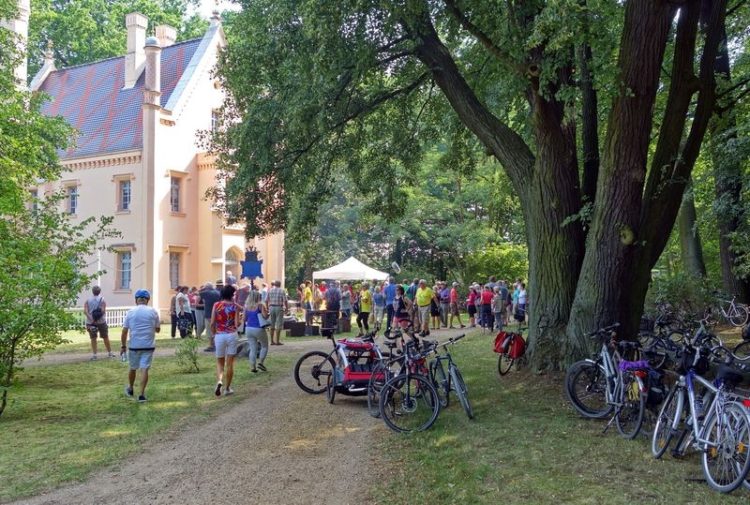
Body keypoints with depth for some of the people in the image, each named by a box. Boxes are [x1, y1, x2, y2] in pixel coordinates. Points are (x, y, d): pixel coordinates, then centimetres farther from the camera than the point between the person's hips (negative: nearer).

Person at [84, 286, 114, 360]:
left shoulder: (87, 301, 6)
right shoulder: (102, 300, 1)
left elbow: (85, 311, -8)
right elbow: (103, 311, -14)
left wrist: (91, 319, -16)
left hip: (91, 322, 1)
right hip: (101, 322, -1)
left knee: (93, 338, 7)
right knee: (105, 338, 10)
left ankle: (94, 354, 4)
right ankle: (110, 352, 20)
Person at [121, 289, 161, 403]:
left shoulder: (130, 312, 0)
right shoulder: (153, 312, 0)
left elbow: (124, 331, -1)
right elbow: (158, 329, 8)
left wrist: (123, 346, 7)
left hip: (134, 346, 1)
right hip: (148, 345, -1)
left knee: (132, 368, 18)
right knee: (144, 369, 0)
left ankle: (130, 389, 36)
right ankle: (141, 394, -5)